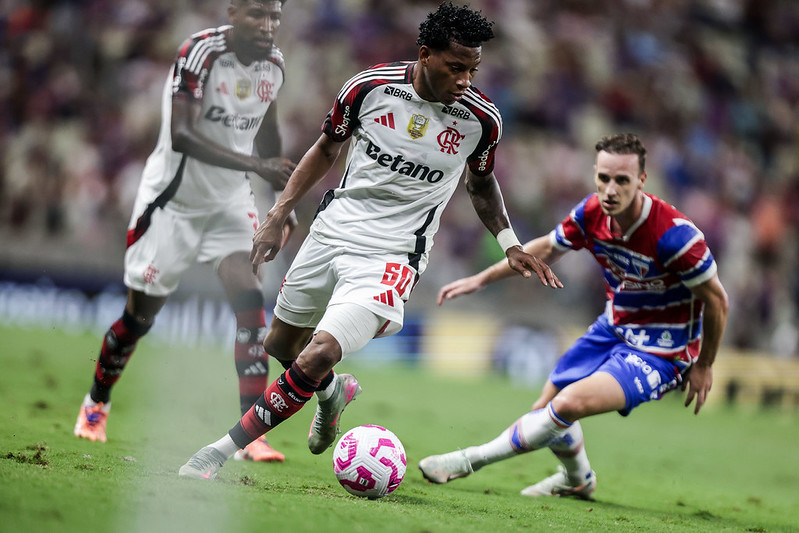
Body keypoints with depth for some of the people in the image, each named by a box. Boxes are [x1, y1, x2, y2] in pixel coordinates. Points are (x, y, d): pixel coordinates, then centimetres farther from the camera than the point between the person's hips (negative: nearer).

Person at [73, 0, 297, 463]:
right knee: (140, 315, 7)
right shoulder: (201, 52, -24)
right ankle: (97, 405, 34)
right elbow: (181, 136, -33)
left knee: (251, 301, -15)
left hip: (231, 200, 5)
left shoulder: (274, 63, -3)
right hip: (175, 199, -4)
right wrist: (257, 165, -40)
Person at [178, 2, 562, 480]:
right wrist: (278, 216, 5)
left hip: (391, 255, -3)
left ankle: (225, 449, -11)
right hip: (333, 229, 3)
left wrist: (510, 245, 4)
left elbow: (481, 184, 14)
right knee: (280, 345, 19)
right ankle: (334, 392, 51)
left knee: (317, 357, -21)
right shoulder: (369, 87, -9)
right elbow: (327, 148, 9)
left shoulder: (481, 119, -8)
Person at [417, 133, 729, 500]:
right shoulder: (590, 214, -11)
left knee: (570, 404, -26)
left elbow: (716, 299, -16)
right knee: (548, 406, 14)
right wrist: (480, 279, 13)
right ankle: (578, 480, 45)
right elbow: (546, 249, 11)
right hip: (613, 328, 7)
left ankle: (472, 460, -12)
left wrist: (703, 366, -5)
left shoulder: (674, 234, -30)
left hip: (661, 352, -7)